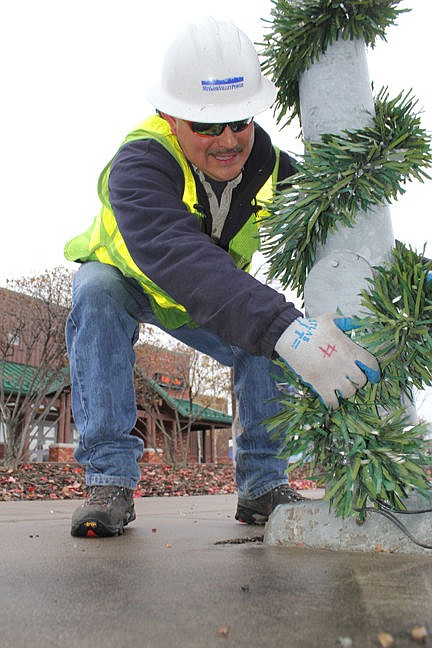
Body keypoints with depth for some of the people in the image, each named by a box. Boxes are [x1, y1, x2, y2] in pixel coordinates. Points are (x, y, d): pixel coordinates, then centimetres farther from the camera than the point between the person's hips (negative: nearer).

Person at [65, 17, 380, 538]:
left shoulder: (265, 164, -20)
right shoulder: (138, 166, -38)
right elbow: (180, 261, -56)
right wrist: (285, 330, -69)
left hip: (204, 300, 4)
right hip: (124, 279, -3)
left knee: (268, 329, -19)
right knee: (97, 296, -36)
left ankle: (262, 484, -9)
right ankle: (110, 480, -27)